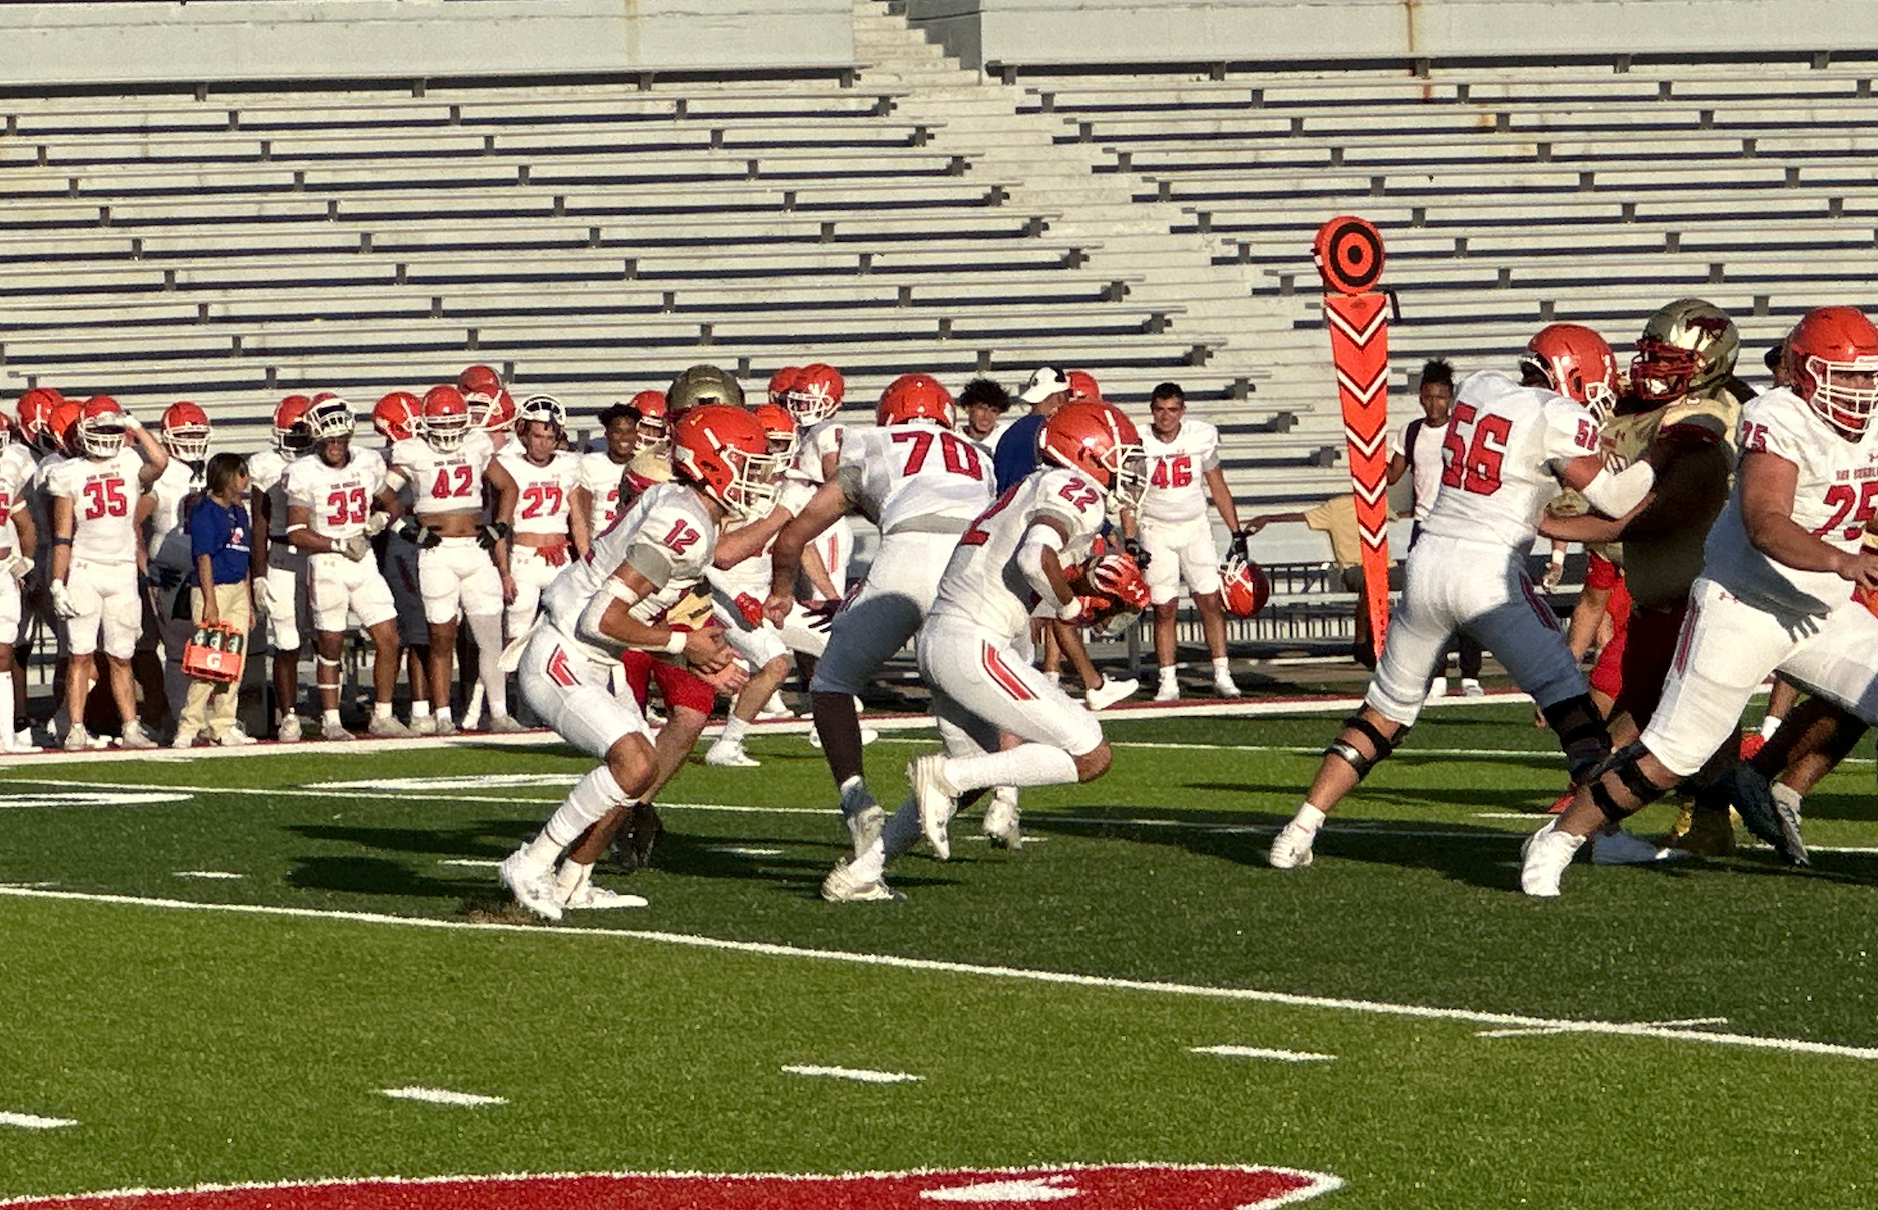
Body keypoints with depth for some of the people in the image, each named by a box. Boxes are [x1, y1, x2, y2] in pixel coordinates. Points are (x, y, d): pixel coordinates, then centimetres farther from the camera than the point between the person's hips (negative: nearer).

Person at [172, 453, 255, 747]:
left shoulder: (239, 512, 15)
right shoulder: (205, 512, -10)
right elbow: (204, 558, -14)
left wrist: (249, 603, 18)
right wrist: (210, 602, -18)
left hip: (238, 590, 8)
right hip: (212, 589, -8)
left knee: (235, 664, 7)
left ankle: (223, 726, 12)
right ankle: (188, 727, -6)